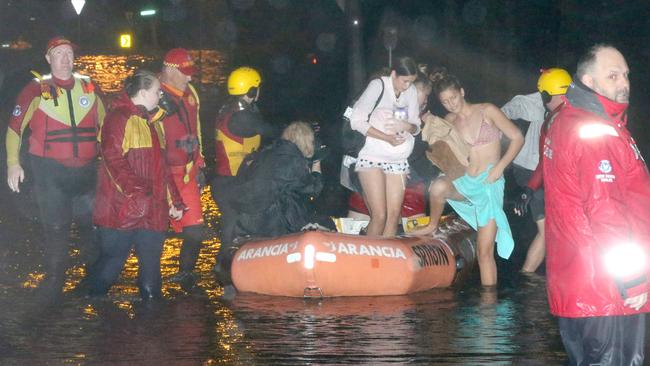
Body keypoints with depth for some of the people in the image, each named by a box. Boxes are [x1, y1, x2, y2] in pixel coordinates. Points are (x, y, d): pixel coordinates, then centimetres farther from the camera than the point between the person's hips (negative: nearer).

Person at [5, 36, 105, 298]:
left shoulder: (89, 86, 7)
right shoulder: (37, 89, -3)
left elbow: (104, 123, 18)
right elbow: (15, 127, 0)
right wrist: (13, 163, -8)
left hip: (86, 169, 3)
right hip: (50, 171, -3)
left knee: (94, 222, 9)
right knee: (55, 227, 1)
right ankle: (54, 280, 13)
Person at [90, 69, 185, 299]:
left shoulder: (153, 122, 20)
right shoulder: (119, 118, -9)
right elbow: (114, 160, -18)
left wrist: (175, 201, 19)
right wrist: (138, 192, -24)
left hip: (153, 211, 8)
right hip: (121, 209, -8)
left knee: (151, 263, 7)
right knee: (112, 261, -1)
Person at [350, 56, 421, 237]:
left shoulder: (411, 92, 6)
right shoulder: (378, 86, -9)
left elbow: (416, 127, 12)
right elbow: (357, 120, -14)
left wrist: (407, 126, -13)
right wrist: (387, 138, -18)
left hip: (398, 160, 5)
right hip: (372, 157, -5)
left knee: (394, 215, -1)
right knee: (380, 215, -14)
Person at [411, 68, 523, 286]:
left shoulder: (487, 111, -1)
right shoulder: (450, 121, 10)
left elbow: (517, 138, -1)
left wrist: (500, 166, -12)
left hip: (489, 184, -3)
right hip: (464, 183, 3)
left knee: (485, 251, -7)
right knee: (439, 186, -33)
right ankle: (432, 226, -7)